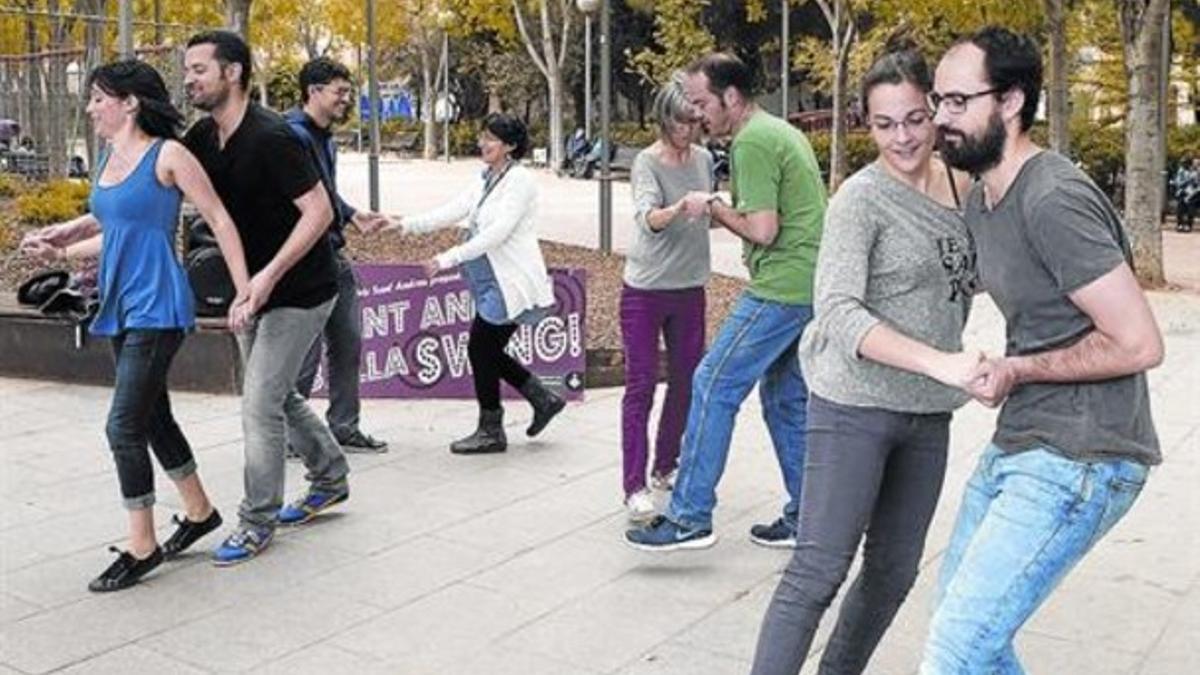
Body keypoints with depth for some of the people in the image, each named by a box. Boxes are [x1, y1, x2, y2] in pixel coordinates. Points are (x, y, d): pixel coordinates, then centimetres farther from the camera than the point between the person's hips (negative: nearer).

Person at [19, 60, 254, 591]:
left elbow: (219, 220, -9)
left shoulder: (167, 155, -10)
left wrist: (244, 290, -12)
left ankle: (141, 548, 3)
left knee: (124, 427, -9)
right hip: (121, 308, 8)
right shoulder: (109, 157, 12)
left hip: (156, 309, -8)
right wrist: (61, 251, 15)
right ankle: (199, 512, 33)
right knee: (153, 417, 16)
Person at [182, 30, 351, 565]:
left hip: (299, 292, -9)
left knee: (260, 404, -6)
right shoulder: (204, 138, 2)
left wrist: (270, 275, -28)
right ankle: (331, 479, 38)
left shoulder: (270, 138, -23)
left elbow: (319, 211, -23)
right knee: (278, 395, 18)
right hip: (254, 289, 9)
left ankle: (258, 522, 8)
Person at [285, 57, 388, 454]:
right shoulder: (293, 134, -14)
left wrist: (351, 215, 14)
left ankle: (344, 428, 23)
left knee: (348, 343, 13)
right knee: (306, 351, -3)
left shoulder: (325, 139, 17)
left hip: (335, 255, 10)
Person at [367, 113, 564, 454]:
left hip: (510, 283, -9)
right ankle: (544, 400, 26)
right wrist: (406, 224, 1)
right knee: (488, 351, 12)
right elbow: (453, 211, 10)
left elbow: (498, 231, -22)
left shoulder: (519, 180, -14)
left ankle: (490, 431, 12)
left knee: (481, 349, -2)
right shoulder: (487, 180, 14)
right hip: (494, 282, 9)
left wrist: (449, 258, -25)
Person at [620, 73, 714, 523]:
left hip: (690, 288, 6)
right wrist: (680, 207, -48)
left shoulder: (704, 159, 5)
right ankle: (635, 488, -1)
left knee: (686, 382, 12)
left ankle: (666, 469, 28)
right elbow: (647, 218, -32)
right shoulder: (647, 162, -13)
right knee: (641, 386, -4)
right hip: (645, 290, -6)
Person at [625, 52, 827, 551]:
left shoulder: (751, 142, -13)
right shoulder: (783, 132, 19)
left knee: (714, 386, -6)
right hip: (813, 286, 10)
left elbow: (763, 230, -17)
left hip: (781, 290, -10)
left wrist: (715, 207, -3)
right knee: (787, 398, 15)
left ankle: (690, 518, -3)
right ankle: (804, 520, 21)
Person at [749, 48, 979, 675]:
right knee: (819, 571, -5)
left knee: (894, 570, 15)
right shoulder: (861, 198, -13)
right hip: (855, 407, -7)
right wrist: (940, 363, -34)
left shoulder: (961, 184, 7)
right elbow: (837, 311, -24)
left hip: (929, 414, 7)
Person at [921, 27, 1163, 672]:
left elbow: (1139, 344, -22)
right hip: (1016, 445, 10)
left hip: (1077, 463, -10)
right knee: (956, 602, 20)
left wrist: (1018, 369, -13)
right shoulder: (980, 198, 8)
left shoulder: (1054, 200, -21)